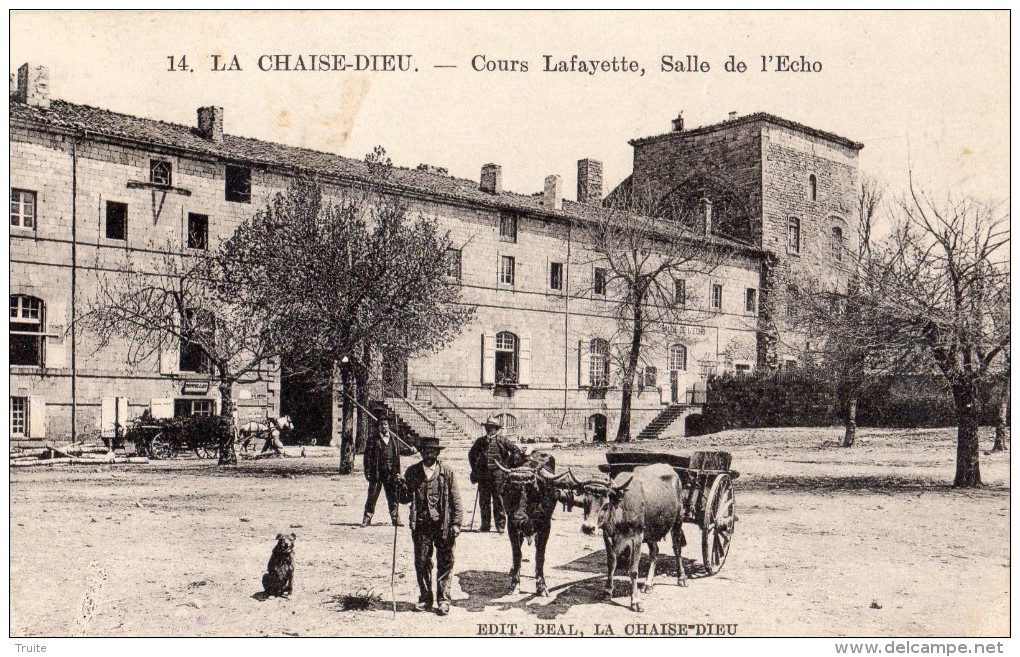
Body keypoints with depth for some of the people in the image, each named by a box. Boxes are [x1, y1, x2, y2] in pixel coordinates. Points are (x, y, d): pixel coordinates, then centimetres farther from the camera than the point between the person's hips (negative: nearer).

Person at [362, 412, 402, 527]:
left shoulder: (393, 438, 10)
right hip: (376, 472, -3)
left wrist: (397, 472, 9)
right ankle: (367, 519, 8)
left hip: (391, 473, 3)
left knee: (393, 497, 7)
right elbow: (367, 456, -4)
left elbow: (397, 456, 13)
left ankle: (395, 518, 15)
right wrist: (367, 472, -9)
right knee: (372, 496, 1)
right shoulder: (373, 440, -2)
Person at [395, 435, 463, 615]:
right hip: (421, 524, 2)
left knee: (445, 563, 1)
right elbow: (406, 499, 10)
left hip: (443, 524, -2)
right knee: (421, 563, 7)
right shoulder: (412, 472, 6)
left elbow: (455, 499, 2)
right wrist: (401, 489, -11)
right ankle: (425, 598, 20)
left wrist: (456, 523, -3)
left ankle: (443, 600, 11)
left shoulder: (446, 472, 1)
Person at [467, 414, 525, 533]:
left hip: (498, 474, -4)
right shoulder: (480, 441, 11)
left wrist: (508, 464, -1)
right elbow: (472, 454, 22)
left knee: (498, 501, -2)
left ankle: (500, 524, 4)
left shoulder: (502, 440, 0)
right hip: (483, 474, 4)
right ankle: (485, 524, 15)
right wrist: (475, 469, 14)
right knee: (484, 501, 7)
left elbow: (516, 451, 1)